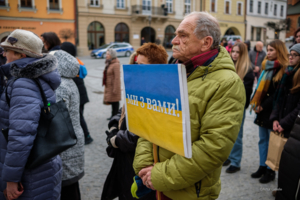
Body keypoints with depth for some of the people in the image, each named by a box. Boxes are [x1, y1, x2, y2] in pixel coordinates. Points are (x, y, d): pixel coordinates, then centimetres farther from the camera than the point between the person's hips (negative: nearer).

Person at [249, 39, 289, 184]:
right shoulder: (267, 67, 12)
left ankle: (270, 171, 14)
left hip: (273, 112, -7)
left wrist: (264, 106, -15)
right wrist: (254, 102, 1)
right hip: (262, 111, 8)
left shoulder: (284, 70, -12)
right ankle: (262, 167, 26)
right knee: (262, 139, 14)